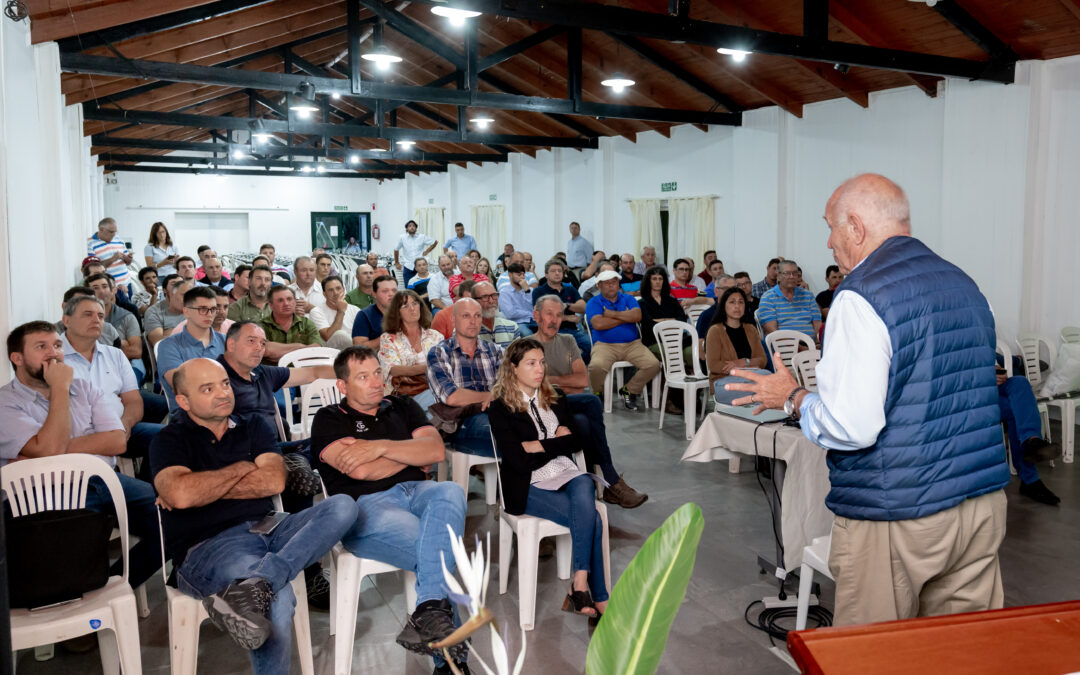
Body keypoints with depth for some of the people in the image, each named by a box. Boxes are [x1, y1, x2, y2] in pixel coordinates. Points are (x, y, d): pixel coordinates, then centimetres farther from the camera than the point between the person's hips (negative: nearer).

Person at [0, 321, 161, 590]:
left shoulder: (85, 388, 17)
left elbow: (117, 441, 3)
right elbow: (49, 449, -14)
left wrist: (62, 447, -9)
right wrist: (60, 388, -6)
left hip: (106, 480, 5)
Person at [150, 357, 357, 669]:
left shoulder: (253, 427, 19)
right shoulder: (171, 440, 7)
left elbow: (274, 481, 2)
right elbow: (180, 494, -14)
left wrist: (204, 488, -2)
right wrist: (242, 468, 0)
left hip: (268, 529, 6)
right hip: (206, 545, -6)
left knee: (342, 506, -26)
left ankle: (253, 585, -38)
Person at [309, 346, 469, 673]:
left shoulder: (402, 407, 24)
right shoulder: (329, 419, 11)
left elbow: (437, 450, 7)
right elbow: (360, 472, -7)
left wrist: (380, 446, -4)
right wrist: (414, 453, 6)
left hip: (416, 492, 4)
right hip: (367, 506, -3)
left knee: (450, 492, -35)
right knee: (440, 549, -32)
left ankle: (429, 612, -44)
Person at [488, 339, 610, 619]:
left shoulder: (556, 401, 18)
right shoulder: (501, 408, 1)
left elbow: (578, 441, 6)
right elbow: (519, 462, -10)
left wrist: (541, 445, -6)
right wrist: (558, 443, -2)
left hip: (567, 474, 4)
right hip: (529, 486, -4)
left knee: (584, 489, -32)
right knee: (592, 519, -26)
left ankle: (579, 584, -26)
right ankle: (599, 599, -14)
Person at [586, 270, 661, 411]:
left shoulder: (628, 299, 18)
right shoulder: (594, 303, 8)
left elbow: (637, 316, -3)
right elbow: (598, 324, -12)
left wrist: (613, 314, -4)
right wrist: (626, 318, -1)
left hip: (632, 344, 3)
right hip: (605, 345, -3)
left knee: (653, 364, -20)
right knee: (596, 366, -34)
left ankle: (629, 391, 5)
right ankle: (599, 394, 1)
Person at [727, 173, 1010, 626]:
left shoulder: (862, 298, -16)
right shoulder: (965, 285, 11)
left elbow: (850, 427, -22)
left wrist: (792, 398, -4)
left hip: (895, 520, -8)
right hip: (983, 504, 8)